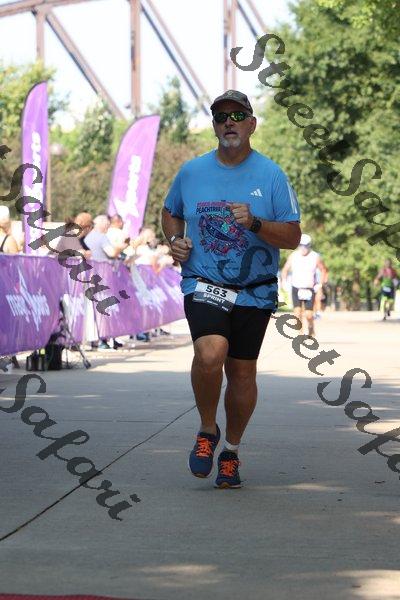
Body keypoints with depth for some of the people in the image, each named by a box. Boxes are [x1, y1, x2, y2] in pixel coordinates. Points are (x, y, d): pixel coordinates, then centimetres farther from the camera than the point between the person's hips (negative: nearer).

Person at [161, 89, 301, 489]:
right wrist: (174, 240, 1)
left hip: (254, 293, 0)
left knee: (242, 372, 5)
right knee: (210, 354, -25)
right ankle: (207, 430, -1)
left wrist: (254, 223, -21)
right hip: (203, 286, 0)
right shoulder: (191, 172, 4)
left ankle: (231, 451, 27)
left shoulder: (271, 176, -2)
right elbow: (170, 212, 22)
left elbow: (292, 237, -4)